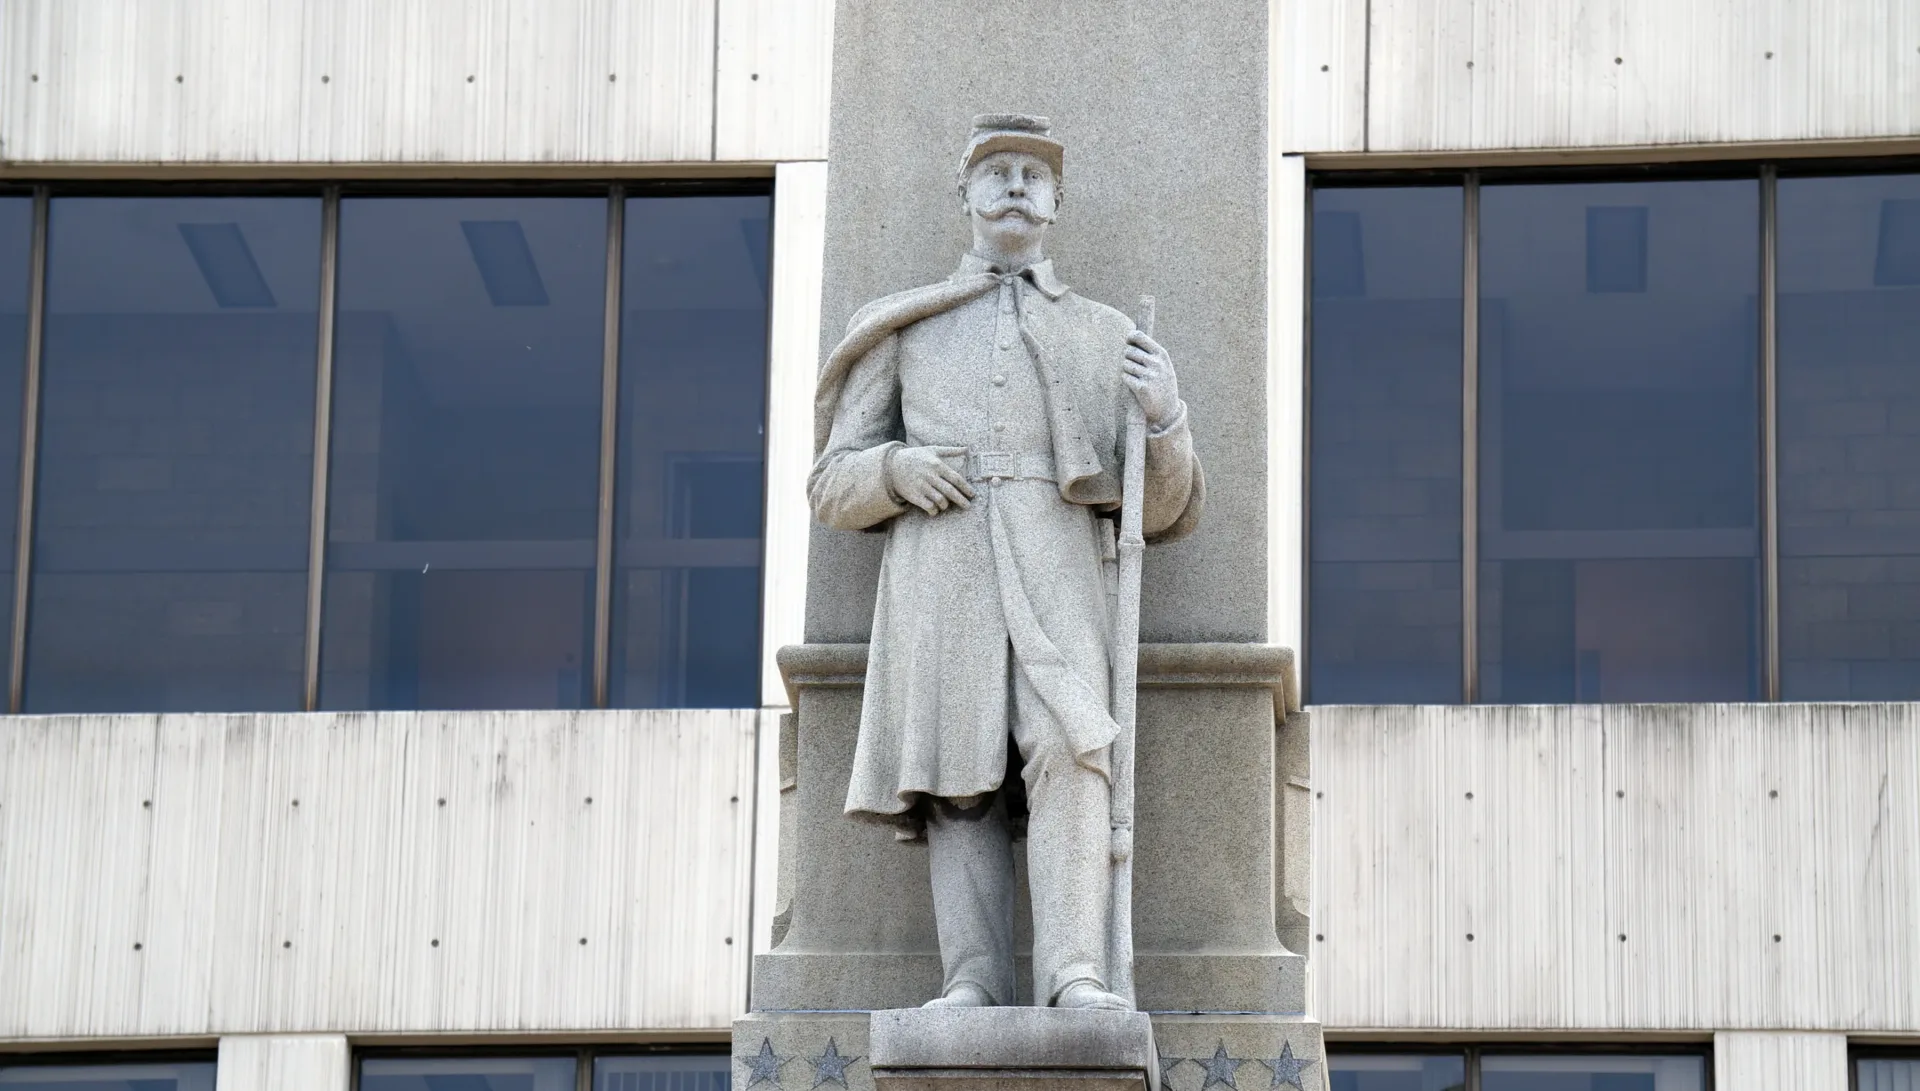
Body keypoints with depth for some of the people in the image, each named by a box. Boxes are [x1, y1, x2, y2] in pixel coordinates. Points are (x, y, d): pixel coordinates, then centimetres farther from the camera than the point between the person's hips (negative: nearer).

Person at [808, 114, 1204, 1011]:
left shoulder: (1105, 337, 23)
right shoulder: (904, 330, 23)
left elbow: (1163, 513, 17)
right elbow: (830, 487, 19)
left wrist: (1165, 418, -4)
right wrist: (895, 469, -4)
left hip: (1057, 569, -1)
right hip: (939, 573, 1)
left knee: (1068, 749, -22)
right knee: (958, 779, -11)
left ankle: (1076, 978, -31)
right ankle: (972, 982, -14)